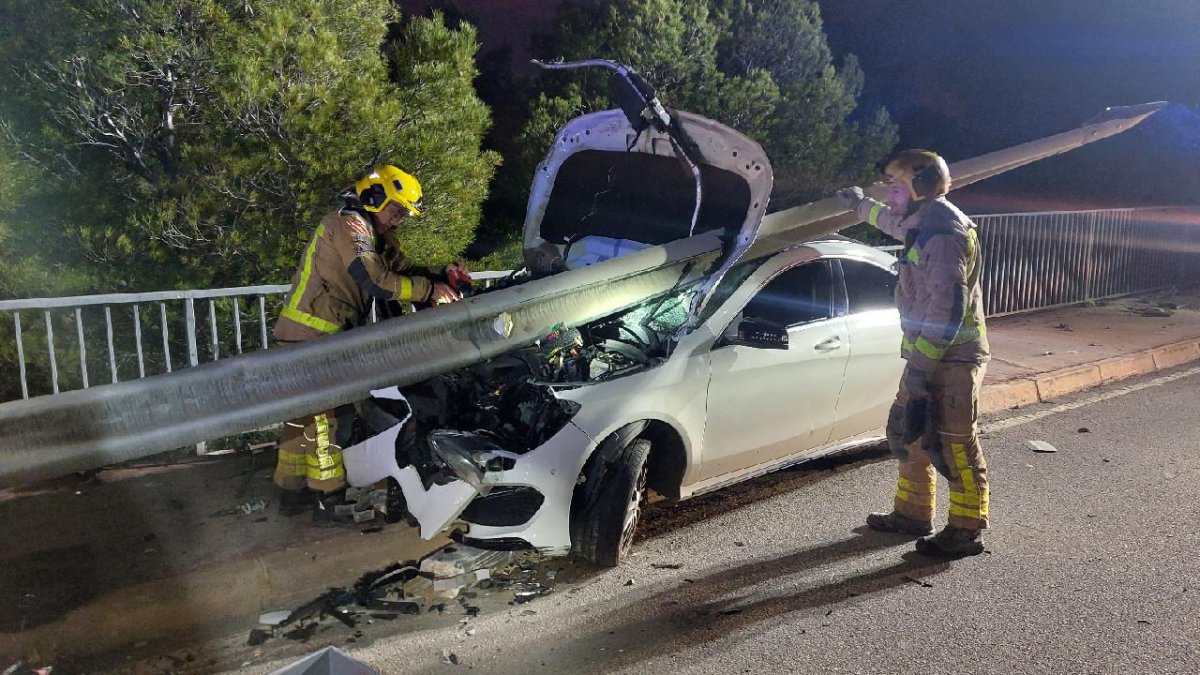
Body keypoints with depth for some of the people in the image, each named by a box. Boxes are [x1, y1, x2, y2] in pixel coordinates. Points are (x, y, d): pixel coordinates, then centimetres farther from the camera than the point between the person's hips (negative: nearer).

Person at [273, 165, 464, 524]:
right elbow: (377, 282, -25)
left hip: (311, 335, 10)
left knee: (304, 414, 15)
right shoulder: (348, 225, -14)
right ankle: (329, 498, -1)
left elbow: (403, 269, 9)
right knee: (327, 414, -7)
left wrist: (440, 275, -7)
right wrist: (429, 289, -21)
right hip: (313, 335, -10)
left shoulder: (379, 235, 17)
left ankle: (293, 489, 24)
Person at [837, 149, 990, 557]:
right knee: (905, 433, 17)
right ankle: (912, 513, 29)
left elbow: (949, 303, -25)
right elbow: (896, 222, 41)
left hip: (951, 359, -10)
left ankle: (967, 532, 7)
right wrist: (861, 205, 56)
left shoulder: (944, 230, -18)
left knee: (953, 446, -4)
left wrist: (921, 362, -27)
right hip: (927, 355, 10)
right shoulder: (923, 223, 14)